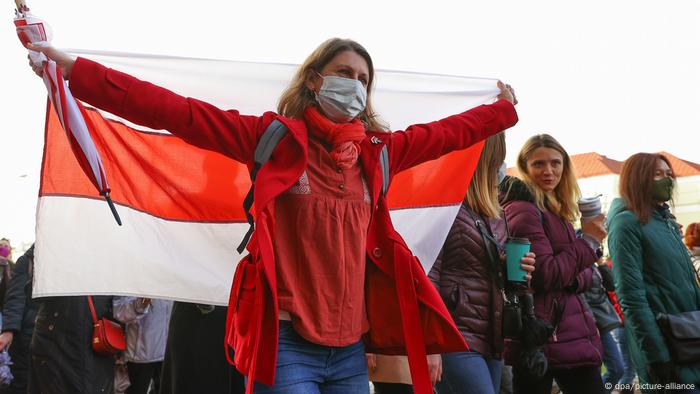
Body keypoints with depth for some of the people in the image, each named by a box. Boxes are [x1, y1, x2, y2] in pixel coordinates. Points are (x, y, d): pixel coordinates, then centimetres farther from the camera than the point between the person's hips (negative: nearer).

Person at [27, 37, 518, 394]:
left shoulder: (376, 151, 10)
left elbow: (444, 134, 24)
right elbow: (178, 112, -7)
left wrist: (502, 109, 35)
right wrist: (76, 70, -11)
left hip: (350, 348, 5)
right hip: (286, 343, -5)